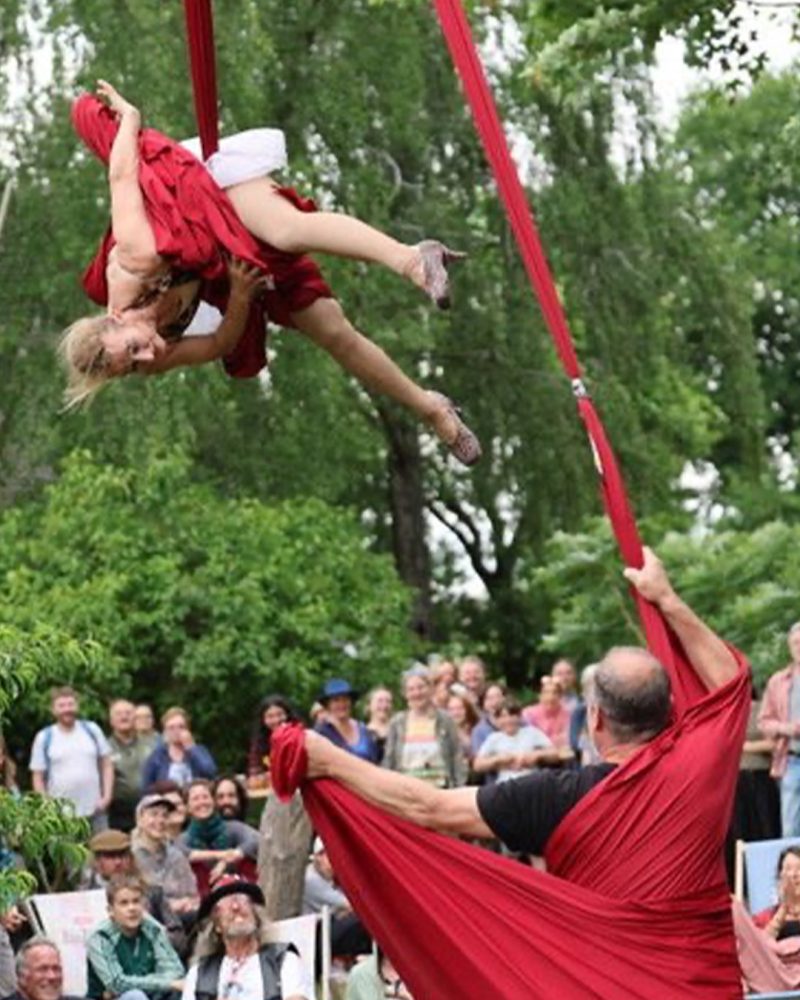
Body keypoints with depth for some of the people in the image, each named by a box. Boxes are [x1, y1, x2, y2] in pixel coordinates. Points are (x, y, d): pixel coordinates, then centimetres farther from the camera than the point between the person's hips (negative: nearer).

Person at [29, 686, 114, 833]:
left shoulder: (92, 730, 6)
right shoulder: (44, 738, 1)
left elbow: (107, 765, 9)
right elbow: (38, 777, 2)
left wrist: (107, 796, -2)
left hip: (94, 811, 2)